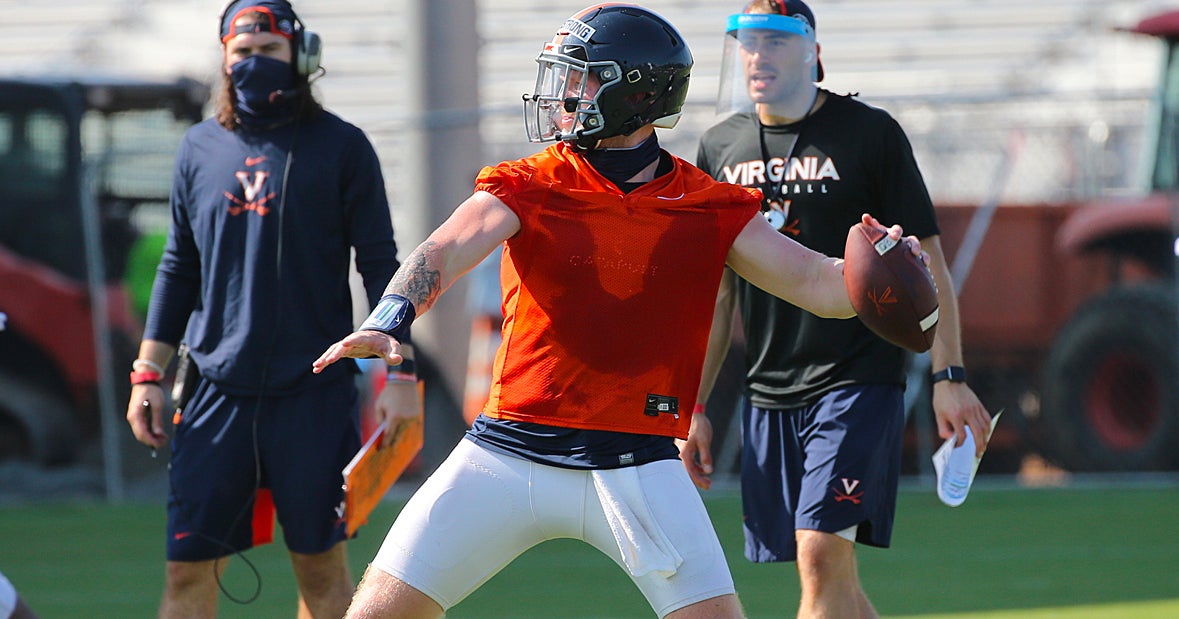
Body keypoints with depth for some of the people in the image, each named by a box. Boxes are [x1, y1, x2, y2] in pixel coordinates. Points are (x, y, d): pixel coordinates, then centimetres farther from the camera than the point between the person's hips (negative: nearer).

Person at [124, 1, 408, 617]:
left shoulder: (340, 146, 0)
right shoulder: (200, 147, 11)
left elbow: (380, 266, 1)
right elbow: (179, 268, 17)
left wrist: (397, 372, -7)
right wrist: (148, 374, 12)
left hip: (315, 396, -3)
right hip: (217, 392, 3)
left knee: (321, 569, 2)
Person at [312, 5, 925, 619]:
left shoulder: (710, 212, 3)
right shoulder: (528, 188, -1)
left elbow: (816, 284, -1)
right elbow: (443, 252, -16)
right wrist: (390, 317, -36)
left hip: (636, 464, 0)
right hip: (511, 450, 0)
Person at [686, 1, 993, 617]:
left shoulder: (870, 133, -3)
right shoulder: (721, 147, 10)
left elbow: (925, 264, -2)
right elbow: (716, 292, 16)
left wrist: (949, 377, -10)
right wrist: (694, 408, 13)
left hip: (858, 381, -5)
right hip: (768, 392, 5)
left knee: (821, 555, -17)